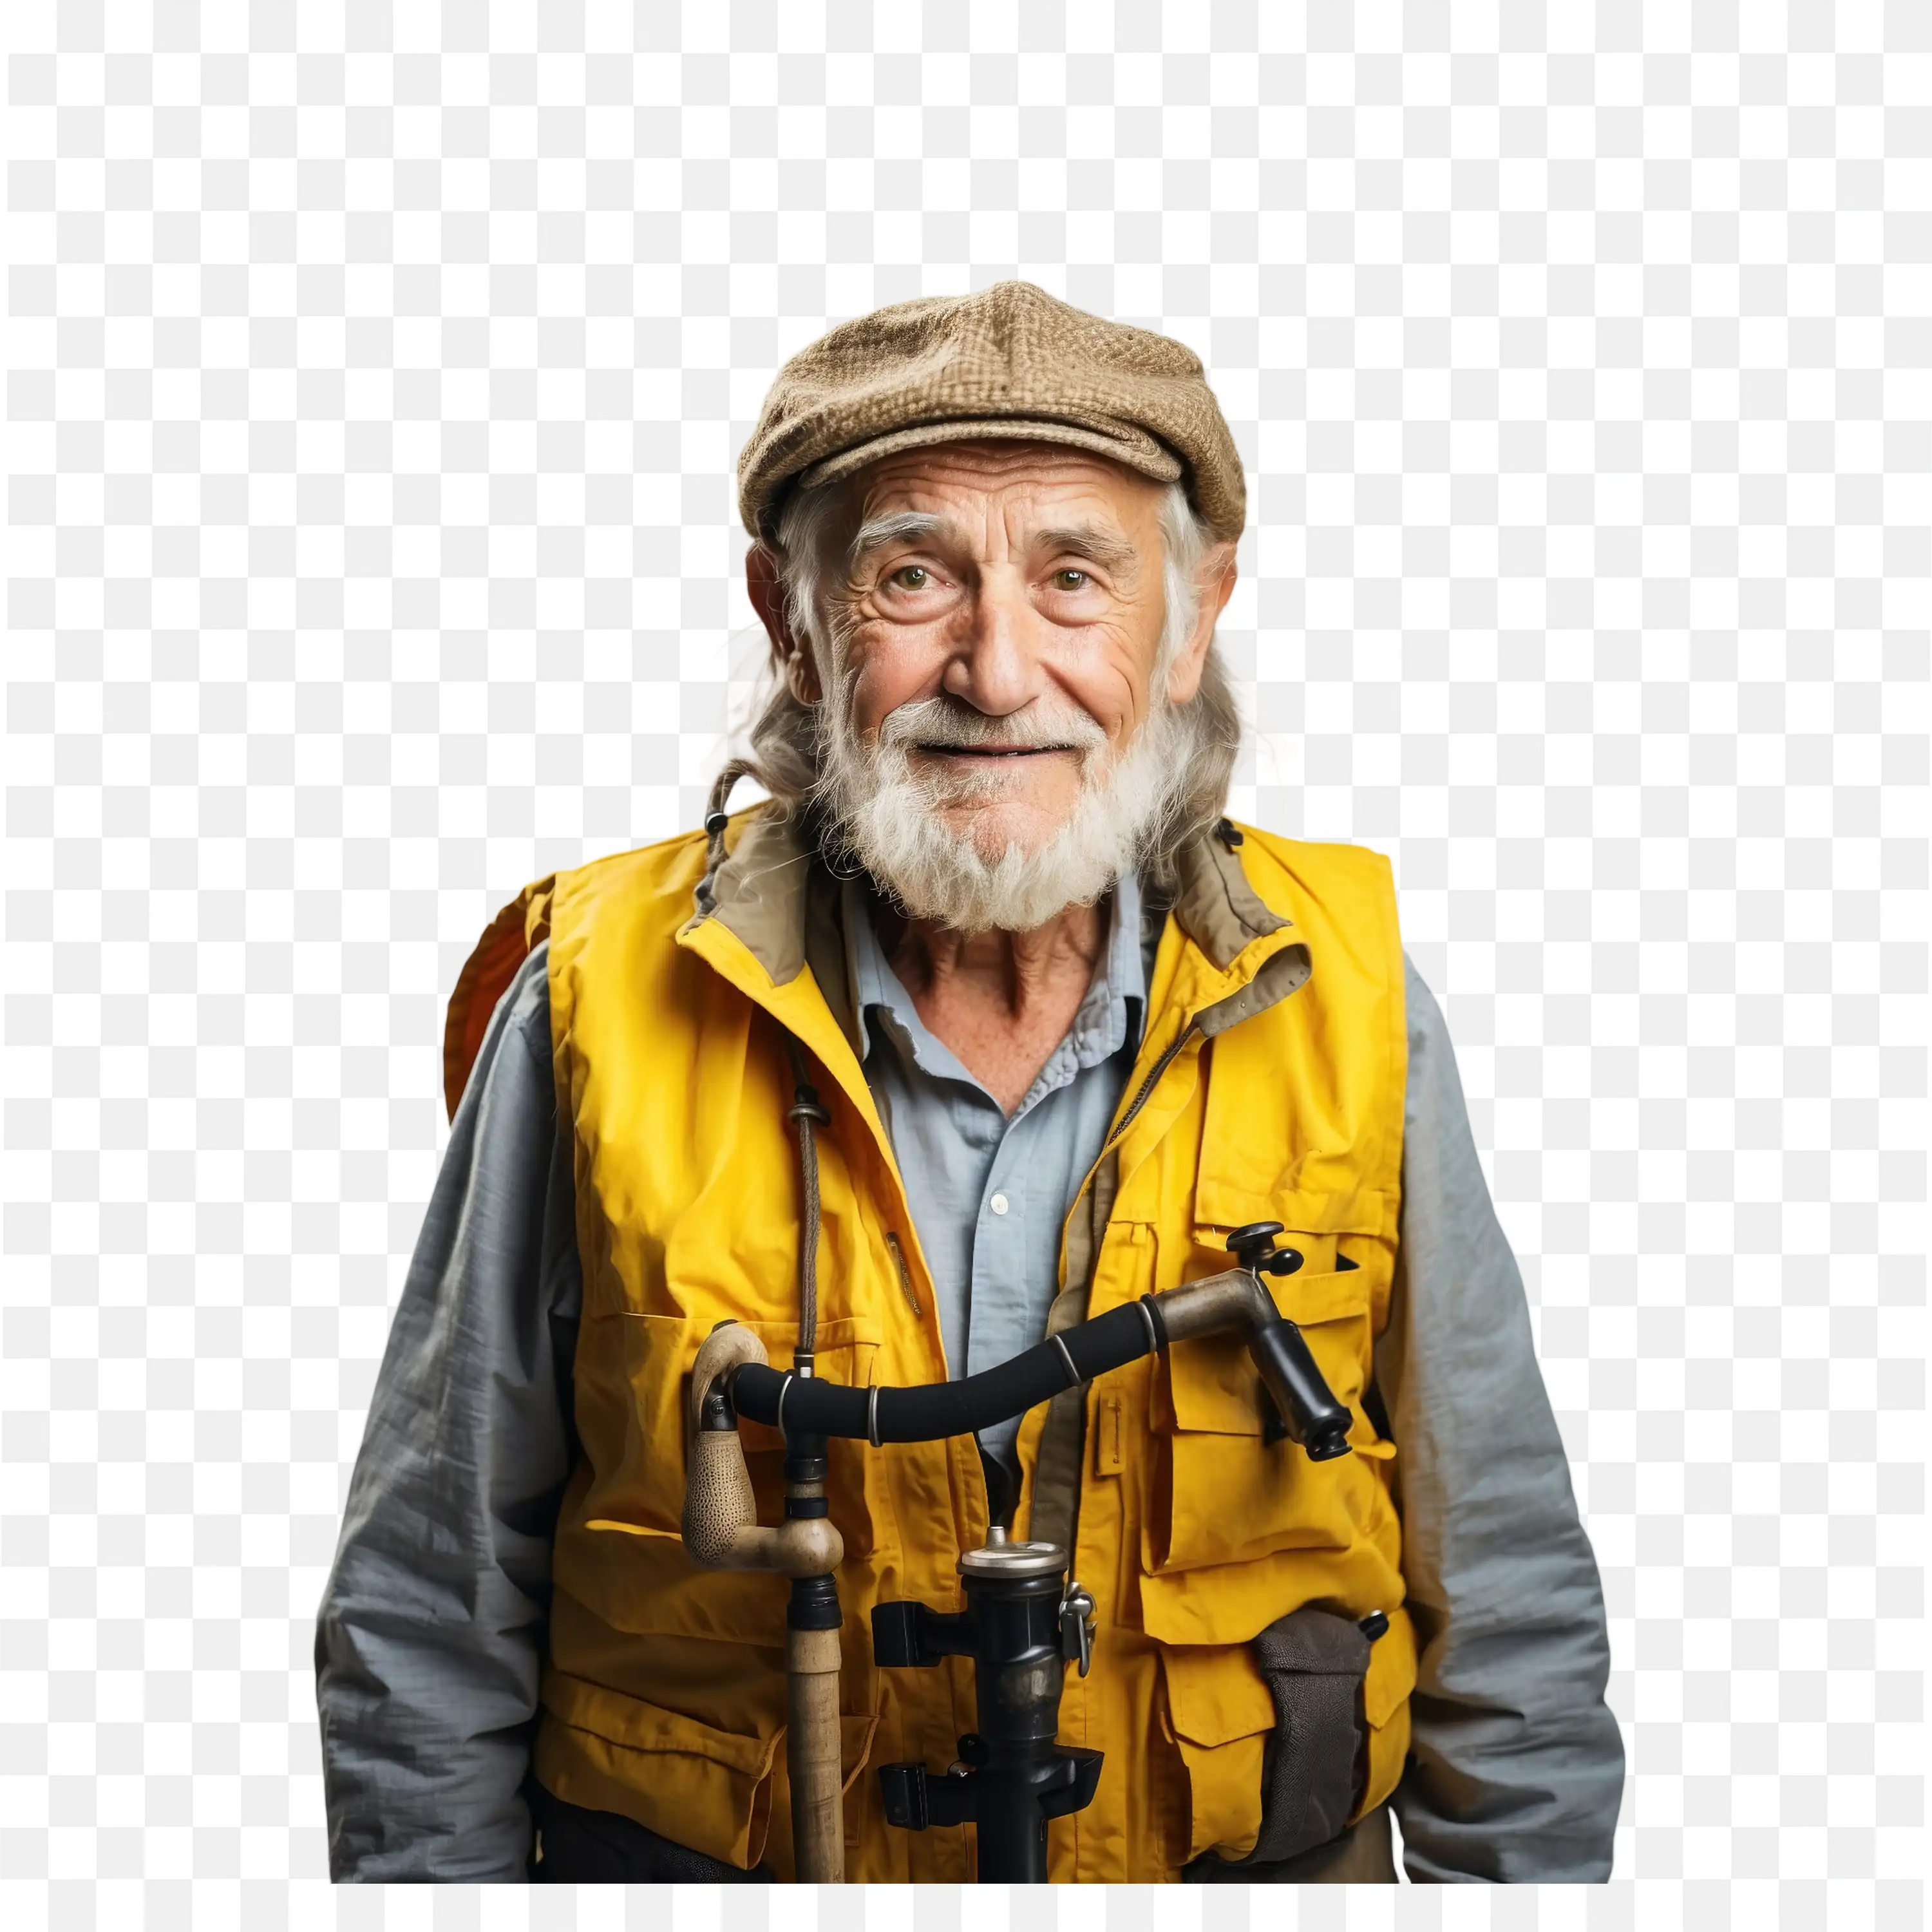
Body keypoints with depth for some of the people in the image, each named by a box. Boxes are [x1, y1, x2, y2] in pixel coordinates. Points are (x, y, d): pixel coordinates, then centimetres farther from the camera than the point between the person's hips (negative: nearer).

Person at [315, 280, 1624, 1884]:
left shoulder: (1350, 1005, -12)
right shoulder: (598, 1010, -16)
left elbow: (1509, 1627, -3)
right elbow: (428, 1627, -6)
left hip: (1262, 1856, 1)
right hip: (707, 1853, -1)